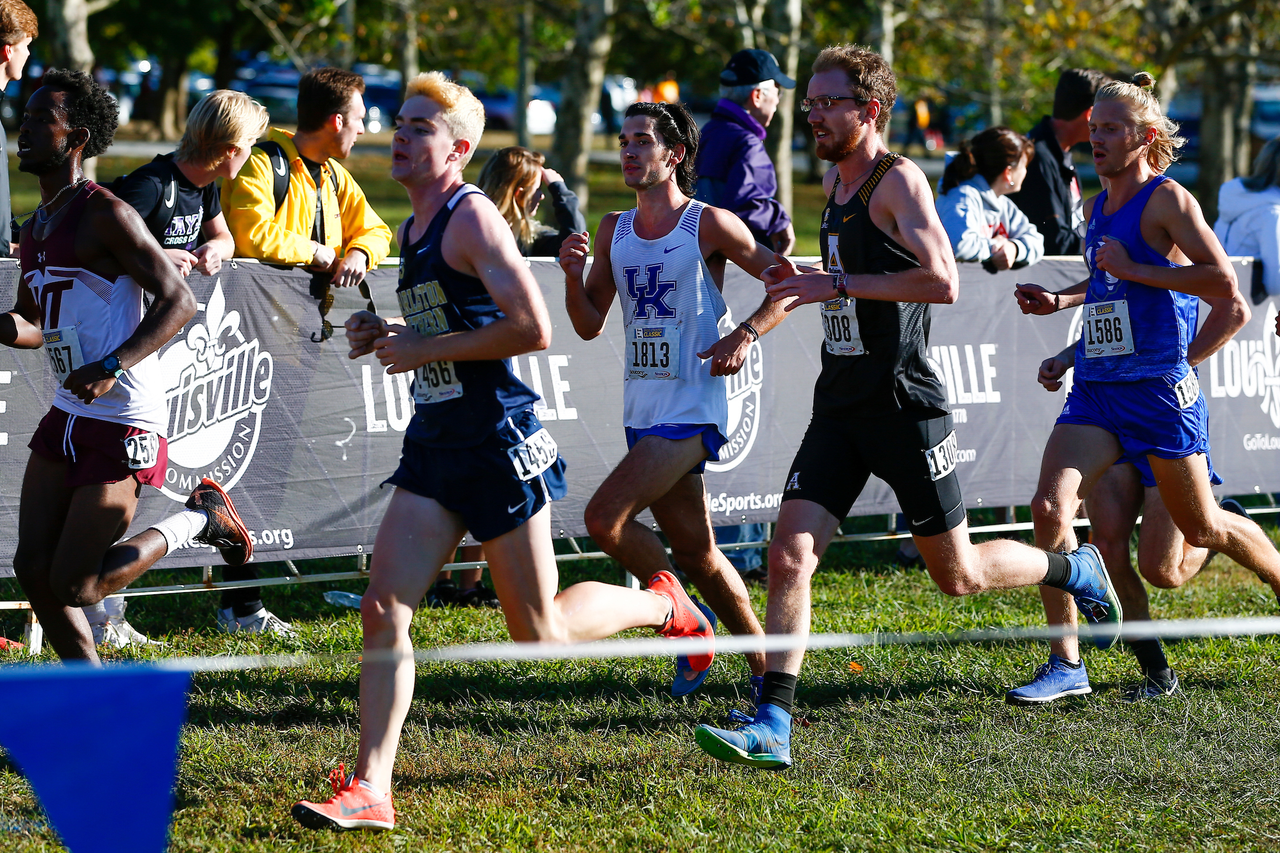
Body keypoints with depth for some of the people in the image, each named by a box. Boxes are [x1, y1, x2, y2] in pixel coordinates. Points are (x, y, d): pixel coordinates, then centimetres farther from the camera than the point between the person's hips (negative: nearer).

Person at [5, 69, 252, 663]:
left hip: (121, 424, -8)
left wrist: (111, 366, -28)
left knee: (75, 586, -6)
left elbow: (179, 302, -17)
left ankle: (199, 521, 12)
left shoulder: (106, 215, -13)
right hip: (66, 416, 8)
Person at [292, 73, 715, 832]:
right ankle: (370, 790, -4)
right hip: (435, 444, 8)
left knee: (539, 630, 4)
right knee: (384, 612, -4)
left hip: (499, 441, -8)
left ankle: (662, 606, 31)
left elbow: (532, 329, -23)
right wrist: (388, 337, 9)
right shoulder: (415, 228, 13)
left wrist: (422, 349, -18)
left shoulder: (472, 217, -14)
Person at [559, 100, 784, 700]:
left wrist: (745, 334, -15)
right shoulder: (613, 232, 11)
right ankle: (764, 663, 23)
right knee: (693, 549, 11)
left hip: (692, 409, -7)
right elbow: (589, 325, 14)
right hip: (642, 410, 7)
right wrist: (574, 276, -4)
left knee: (605, 518, -19)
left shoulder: (709, 224, -6)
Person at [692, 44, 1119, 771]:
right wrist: (801, 284, 11)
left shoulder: (898, 180, -12)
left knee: (958, 574, 6)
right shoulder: (835, 180, 14)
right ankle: (772, 727, -11)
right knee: (790, 554, -9)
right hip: (841, 405, 7)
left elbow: (941, 281, -24)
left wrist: (835, 284, -22)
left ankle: (1074, 569, 33)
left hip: (904, 405, -7)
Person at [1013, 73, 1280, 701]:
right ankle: (1065, 663, -9)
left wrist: (1134, 269, -18)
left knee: (1202, 528, 7)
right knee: (1050, 508, -14)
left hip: (1158, 389, -6)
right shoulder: (1097, 207, 14)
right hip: (1095, 391, 6)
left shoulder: (1167, 199, -9)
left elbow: (1224, 283, -18)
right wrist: (1059, 300, 15)